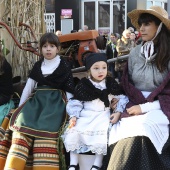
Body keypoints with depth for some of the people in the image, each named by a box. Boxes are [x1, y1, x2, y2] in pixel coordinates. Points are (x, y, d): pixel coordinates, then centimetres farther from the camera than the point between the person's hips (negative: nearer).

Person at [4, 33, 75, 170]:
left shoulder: (64, 66, 6)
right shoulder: (38, 65, 17)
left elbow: (69, 89, 4)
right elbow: (29, 86, 17)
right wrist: (20, 107, 12)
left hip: (56, 100, -3)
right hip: (37, 98, 4)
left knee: (46, 128, -30)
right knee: (22, 123, -22)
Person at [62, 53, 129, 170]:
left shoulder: (111, 84, 3)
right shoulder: (83, 85, 2)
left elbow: (122, 98, 4)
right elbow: (76, 103, 3)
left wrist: (118, 112, -10)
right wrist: (73, 116, -11)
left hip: (103, 115, -1)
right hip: (85, 115, 1)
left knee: (102, 135, -29)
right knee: (73, 132, -19)